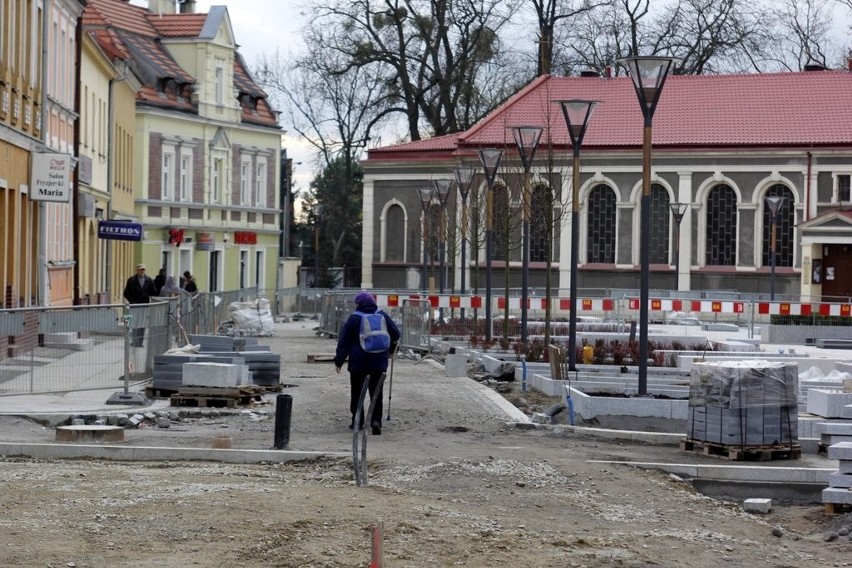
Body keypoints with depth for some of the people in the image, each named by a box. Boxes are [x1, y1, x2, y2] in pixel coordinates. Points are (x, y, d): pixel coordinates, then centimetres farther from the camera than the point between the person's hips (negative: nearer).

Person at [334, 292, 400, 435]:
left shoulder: (354, 318, -5)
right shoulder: (383, 316, 3)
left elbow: (344, 341, -5)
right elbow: (396, 334, 8)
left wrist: (339, 360, 0)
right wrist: (389, 350, 25)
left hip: (358, 361, -2)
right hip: (378, 362, 2)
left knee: (357, 391, 11)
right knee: (376, 391, 4)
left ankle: (357, 421, 16)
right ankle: (376, 420, -12)